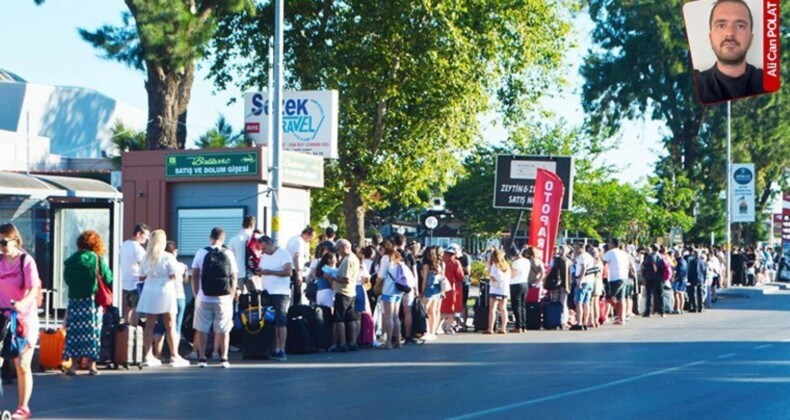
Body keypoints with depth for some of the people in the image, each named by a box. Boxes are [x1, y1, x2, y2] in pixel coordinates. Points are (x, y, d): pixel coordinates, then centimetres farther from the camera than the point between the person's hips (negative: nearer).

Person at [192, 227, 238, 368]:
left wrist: (196, 295, 11)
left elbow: (195, 276, 2)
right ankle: (224, 359, 6)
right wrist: (231, 296, 12)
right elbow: (234, 277, 3)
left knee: (201, 329, 8)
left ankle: (202, 358, 8)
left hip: (204, 298, 0)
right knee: (223, 330, 8)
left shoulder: (201, 253, 0)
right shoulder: (228, 254, 1)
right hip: (224, 298, 0)